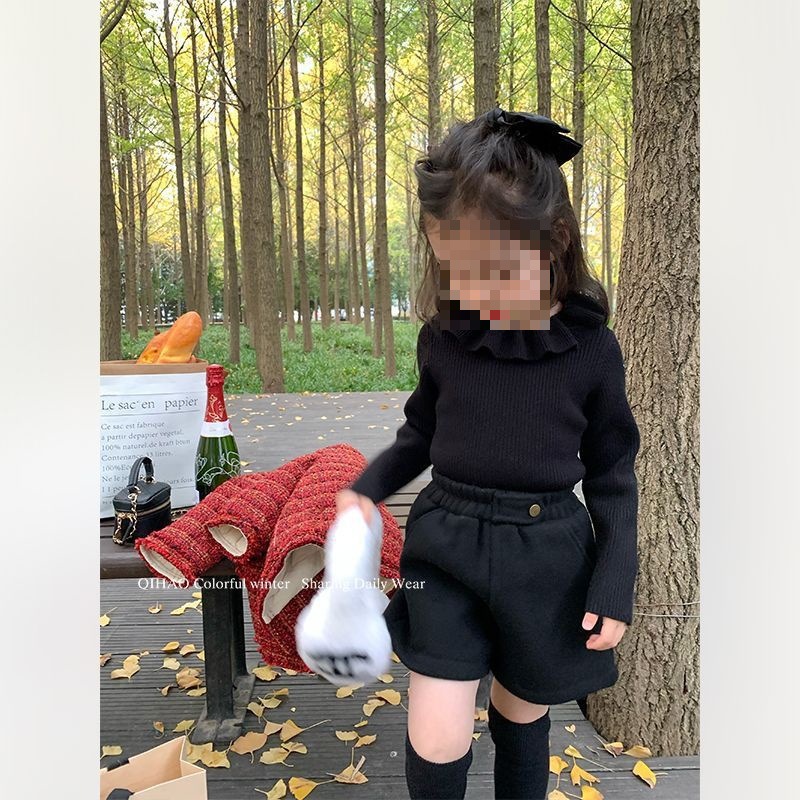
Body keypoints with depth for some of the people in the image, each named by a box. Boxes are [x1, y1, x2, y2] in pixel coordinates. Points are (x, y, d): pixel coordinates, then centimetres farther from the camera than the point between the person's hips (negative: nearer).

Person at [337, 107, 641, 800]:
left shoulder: (591, 347, -10)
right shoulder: (442, 336, -5)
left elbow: (613, 474, 0)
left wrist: (615, 584, -4)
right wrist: (370, 486, -6)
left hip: (545, 559, 0)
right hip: (446, 544, 1)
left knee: (521, 714, 21)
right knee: (437, 744, 1)